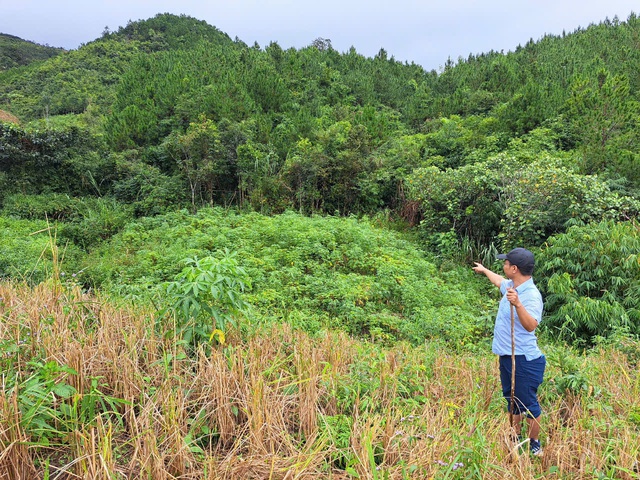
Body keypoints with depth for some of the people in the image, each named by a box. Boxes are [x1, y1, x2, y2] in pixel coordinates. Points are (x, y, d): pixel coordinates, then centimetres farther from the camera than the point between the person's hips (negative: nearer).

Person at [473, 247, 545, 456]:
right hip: (506, 356, 9)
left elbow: (531, 325, -37)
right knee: (512, 400, 21)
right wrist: (484, 270, 45)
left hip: (524, 360, -9)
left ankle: (535, 446, 23)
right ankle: (516, 440, 36)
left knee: (528, 404, 5)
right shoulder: (510, 286, 5)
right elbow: (499, 281, 30)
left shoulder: (532, 295, -23)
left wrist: (517, 304, -51)